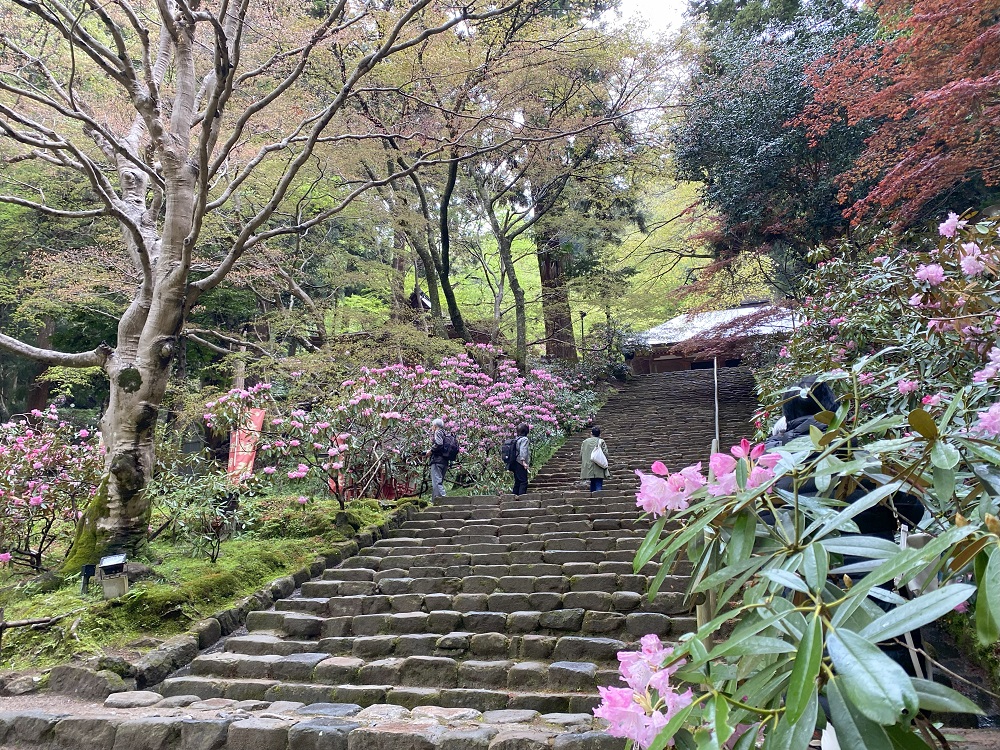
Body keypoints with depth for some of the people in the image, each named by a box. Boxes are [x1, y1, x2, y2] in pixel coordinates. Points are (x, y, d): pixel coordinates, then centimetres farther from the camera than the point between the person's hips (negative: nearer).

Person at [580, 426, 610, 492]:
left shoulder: (585, 442, 8)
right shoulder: (601, 442, -2)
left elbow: (581, 455, 9)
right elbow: (605, 454, -6)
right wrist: (605, 464, 9)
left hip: (588, 468, 4)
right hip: (599, 469, -4)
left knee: (593, 484, 13)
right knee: (598, 484, -6)